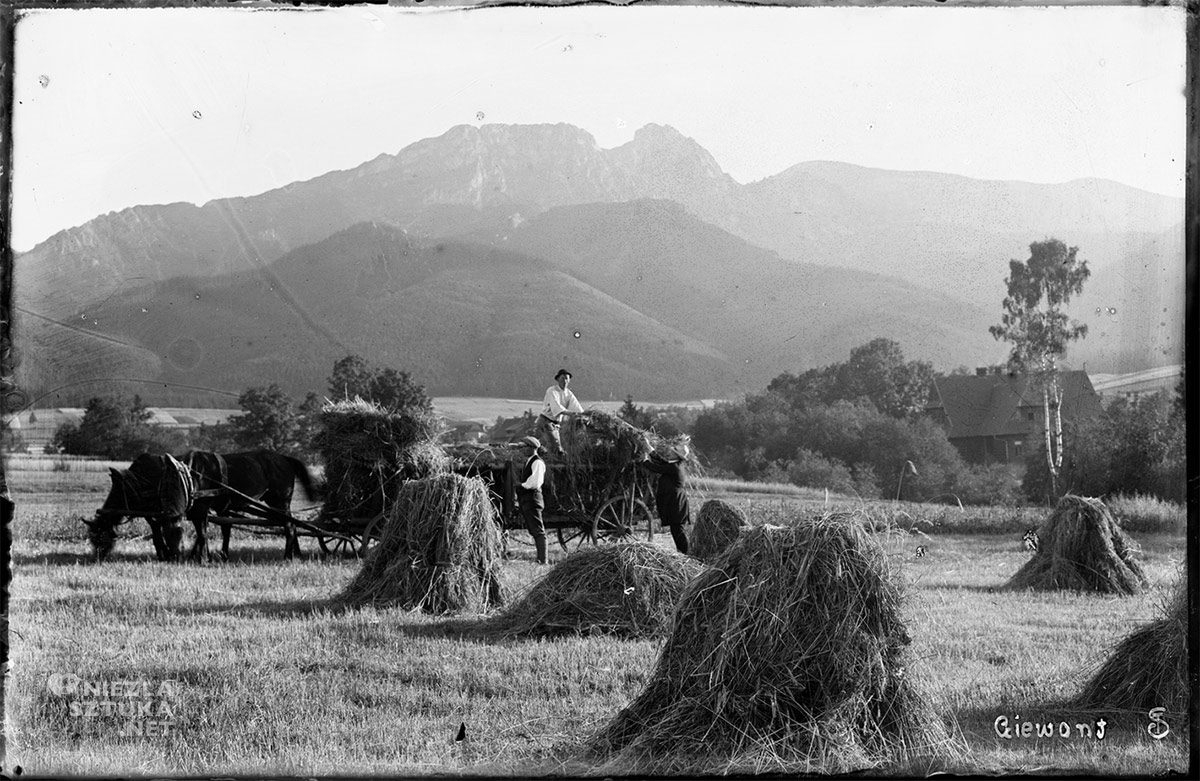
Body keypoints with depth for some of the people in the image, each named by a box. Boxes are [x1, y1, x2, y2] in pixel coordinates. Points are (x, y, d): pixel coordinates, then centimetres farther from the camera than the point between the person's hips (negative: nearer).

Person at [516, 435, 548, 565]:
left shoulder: (538, 463, -12)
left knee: (538, 530, -7)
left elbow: (535, 483, -21)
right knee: (532, 531, 12)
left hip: (532, 499, -10)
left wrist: (522, 484, -8)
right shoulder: (527, 462, 17)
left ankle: (543, 560, -6)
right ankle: (539, 558, 17)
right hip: (524, 500, 10)